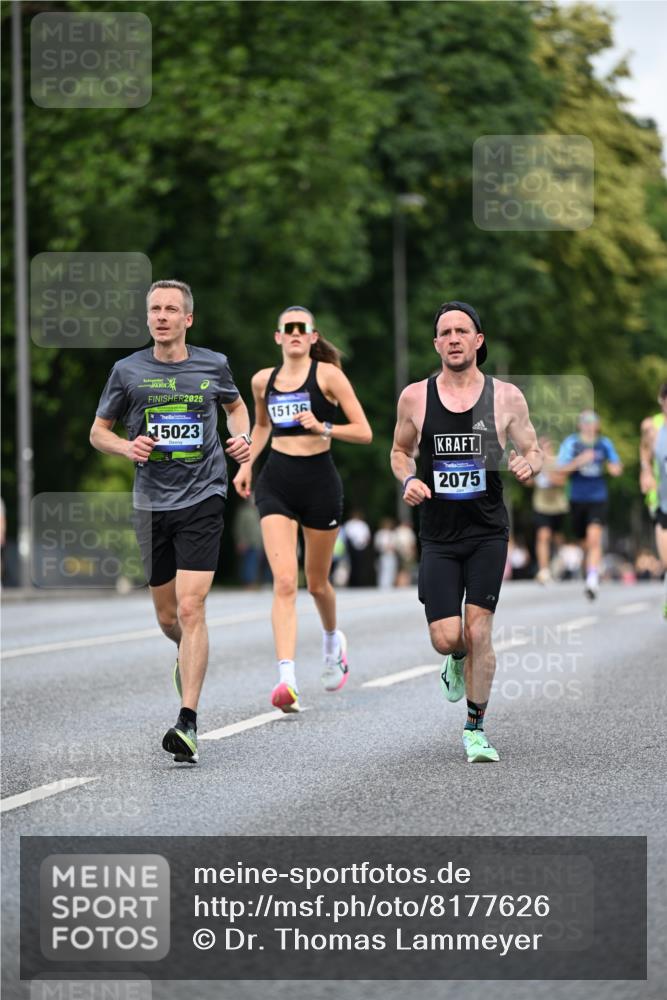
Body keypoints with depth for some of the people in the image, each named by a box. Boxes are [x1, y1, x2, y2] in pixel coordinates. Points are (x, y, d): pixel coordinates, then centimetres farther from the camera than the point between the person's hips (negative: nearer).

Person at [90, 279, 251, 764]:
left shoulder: (213, 365, 2)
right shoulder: (128, 371, 2)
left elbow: (236, 405, 23)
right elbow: (98, 432, 10)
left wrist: (242, 438, 3)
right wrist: (127, 446, -11)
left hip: (202, 500, -2)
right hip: (152, 503, 2)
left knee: (191, 609, -15)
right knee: (167, 618, 12)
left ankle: (188, 722, -18)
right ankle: (189, 654, 49)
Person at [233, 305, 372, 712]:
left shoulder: (328, 374, -5)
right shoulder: (264, 380, 8)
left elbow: (364, 433, -7)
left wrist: (322, 427, -21)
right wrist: (247, 463, 15)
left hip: (320, 481, -2)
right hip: (276, 483, 2)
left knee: (317, 583, 13)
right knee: (285, 581, -15)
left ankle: (333, 640, 47)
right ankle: (287, 678, -25)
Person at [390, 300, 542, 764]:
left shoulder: (506, 396, -2)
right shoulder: (415, 397, 0)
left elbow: (534, 450, 7)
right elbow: (400, 451, 15)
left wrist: (529, 465, -16)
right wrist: (407, 479, -7)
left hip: (488, 534, -1)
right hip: (438, 537, 1)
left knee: (478, 631, -8)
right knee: (446, 638, -6)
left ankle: (476, 729, 8)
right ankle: (459, 660, 33)